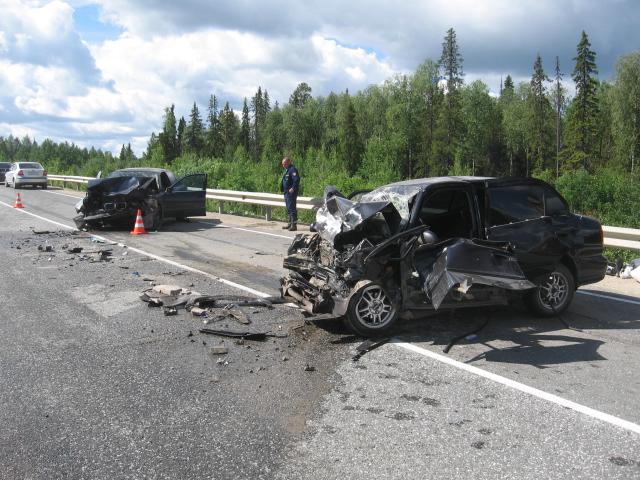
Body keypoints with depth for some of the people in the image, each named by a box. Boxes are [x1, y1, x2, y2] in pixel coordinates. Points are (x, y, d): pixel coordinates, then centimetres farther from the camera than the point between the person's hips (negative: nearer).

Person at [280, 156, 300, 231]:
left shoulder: (292, 170, -14)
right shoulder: (287, 170, 18)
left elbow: (296, 180, -24)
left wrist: (293, 188, -26)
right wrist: (283, 189, 19)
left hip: (291, 192, -11)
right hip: (286, 193, 11)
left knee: (292, 208, -10)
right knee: (289, 209, 16)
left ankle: (294, 225, -9)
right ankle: (290, 223, 25)